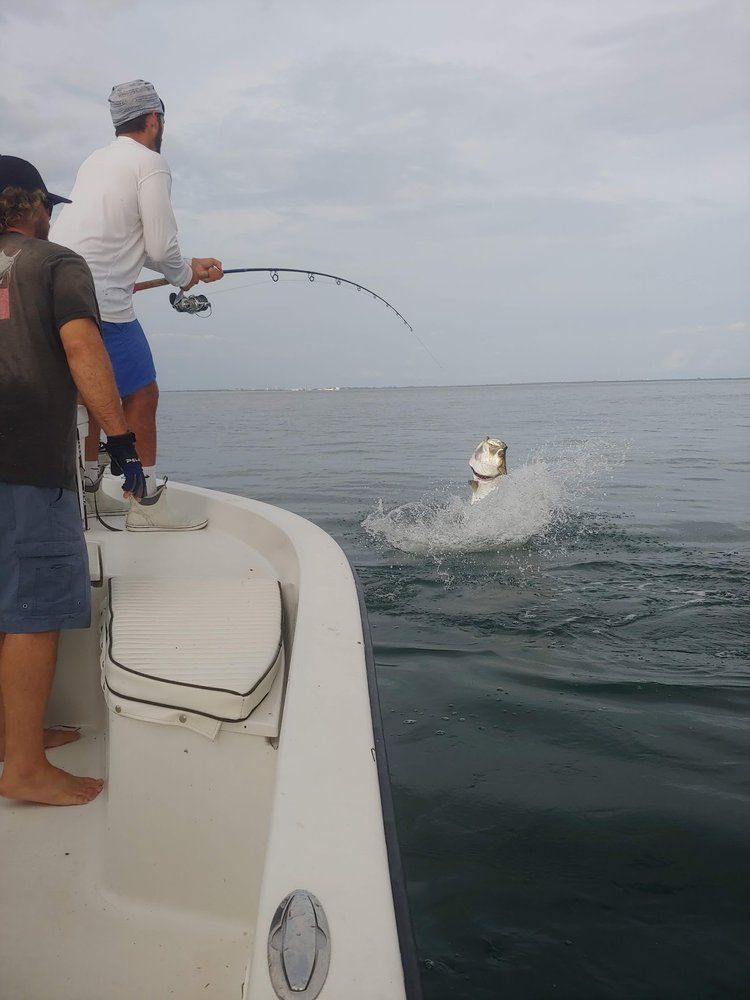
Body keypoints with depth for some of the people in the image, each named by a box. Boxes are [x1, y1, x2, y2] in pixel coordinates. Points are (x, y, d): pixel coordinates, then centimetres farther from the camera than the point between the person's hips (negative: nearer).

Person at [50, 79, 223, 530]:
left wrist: (190, 265, 29)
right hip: (100, 299, -9)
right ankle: (149, 503, 4)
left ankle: (86, 489, 27)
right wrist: (185, 277, 12)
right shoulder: (151, 163, -4)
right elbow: (160, 248, -9)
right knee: (142, 394, 0)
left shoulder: (96, 161, 22)